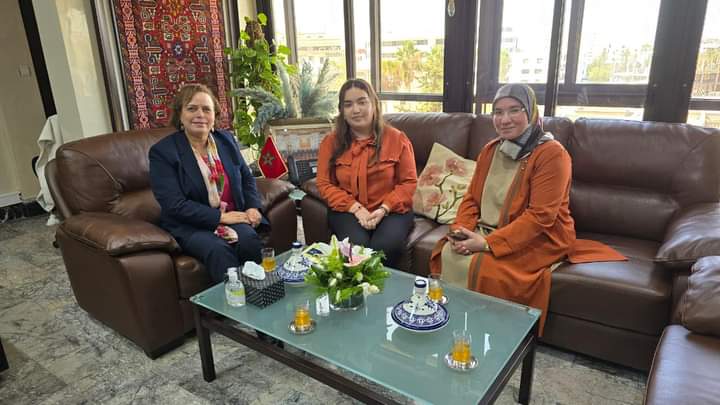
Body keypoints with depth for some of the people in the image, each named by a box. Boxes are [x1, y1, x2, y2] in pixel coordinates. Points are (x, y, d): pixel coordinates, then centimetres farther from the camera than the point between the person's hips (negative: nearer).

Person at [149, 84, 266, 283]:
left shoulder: (226, 140, 10)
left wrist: (253, 207, -1)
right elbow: (175, 205, -13)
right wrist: (219, 217, -18)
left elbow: (247, 177, 19)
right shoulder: (162, 151, -6)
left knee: (250, 241, -28)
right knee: (219, 250, -33)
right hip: (190, 225, -3)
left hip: (232, 216, 4)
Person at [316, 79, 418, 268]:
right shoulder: (331, 142, 6)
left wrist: (383, 209, -14)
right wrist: (356, 209, -12)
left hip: (391, 210, 0)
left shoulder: (396, 138, 3)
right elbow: (325, 184, 3)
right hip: (348, 211, 1)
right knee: (356, 245, -30)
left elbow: (409, 182, 2)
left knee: (386, 246, -30)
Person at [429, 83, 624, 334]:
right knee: (449, 253, -19)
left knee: (482, 267, -27)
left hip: (538, 240, -6)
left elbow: (540, 216, -21)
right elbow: (471, 198, 9)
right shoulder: (490, 150, 8)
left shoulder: (551, 154, -15)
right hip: (486, 233, 6)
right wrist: (461, 230, -11)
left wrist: (488, 243, -26)